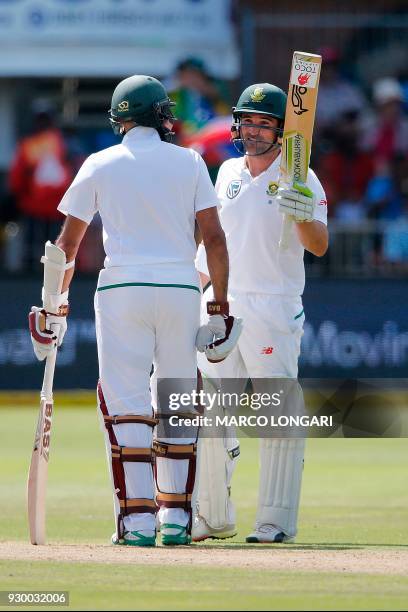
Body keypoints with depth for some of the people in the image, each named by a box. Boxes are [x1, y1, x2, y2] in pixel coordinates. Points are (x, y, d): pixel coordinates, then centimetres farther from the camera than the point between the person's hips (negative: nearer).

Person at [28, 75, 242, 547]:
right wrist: (220, 308, 6)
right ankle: (175, 517, 11)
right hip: (181, 290, 1)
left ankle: (138, 518, -11)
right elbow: (214, 238, 2)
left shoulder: (100, 165, 6)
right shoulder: (189, 162, 8)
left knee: (125, 404, -2)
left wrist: (55, 306, 13)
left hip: (122, 290, -1)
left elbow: (66, 244, 6)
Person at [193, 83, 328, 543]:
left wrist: (305, 217, -36)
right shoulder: (228, 172, 13)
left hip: (273, 311, -6)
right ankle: (213, 517, 16)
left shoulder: (299, 179, -5)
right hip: (221, 306, 6)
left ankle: (276, 520, -7)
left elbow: (319, 247, -16)